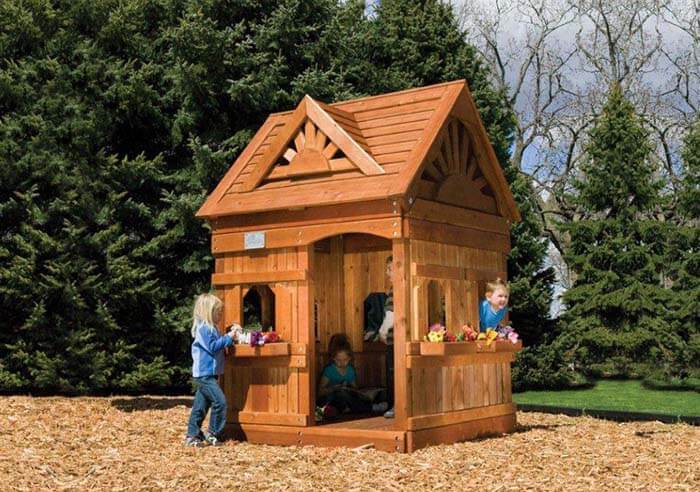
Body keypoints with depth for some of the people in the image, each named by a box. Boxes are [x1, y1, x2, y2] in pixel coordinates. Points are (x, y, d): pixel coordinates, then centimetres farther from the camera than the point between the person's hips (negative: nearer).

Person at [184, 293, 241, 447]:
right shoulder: (203, 328, -14)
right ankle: (213, 434, -5)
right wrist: (229, 337, -17)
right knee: (220, 401, -13)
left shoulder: (210, 328, 17)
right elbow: (213, 346, -21)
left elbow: (218, 344, 20)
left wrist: (230, 335, 9)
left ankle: (192, 436, 18)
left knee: (201, 405, 13)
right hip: (204, 374, -11)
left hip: (208, 374, 11)